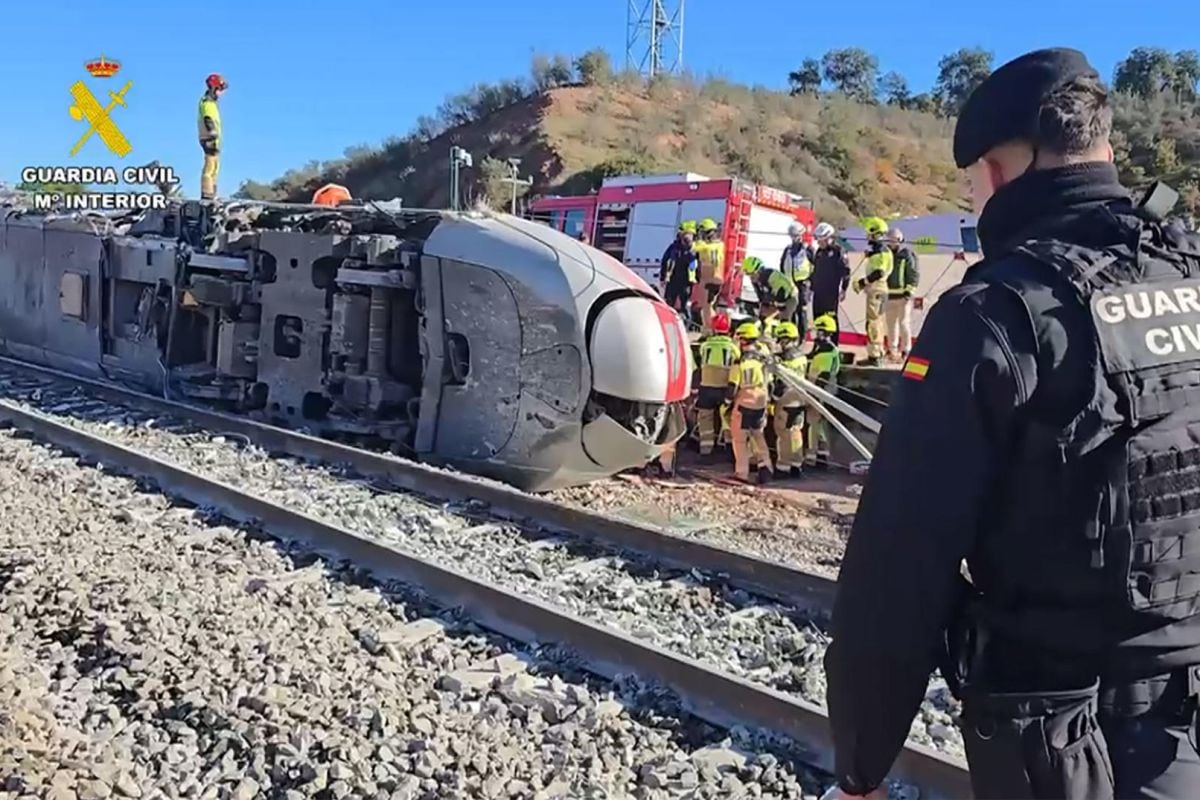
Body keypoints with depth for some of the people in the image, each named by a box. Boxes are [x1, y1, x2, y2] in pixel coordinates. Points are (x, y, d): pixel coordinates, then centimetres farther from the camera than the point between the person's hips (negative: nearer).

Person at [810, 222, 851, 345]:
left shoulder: (838, 251, -7)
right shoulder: (819, 252, 16)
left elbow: (846, 271, -9)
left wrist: (843, 289, -12)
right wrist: (811, 287, 20)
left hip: (831, 292, -7)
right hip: (818, 291, 7)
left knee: (831, 319, -6)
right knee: (817, 318, 10)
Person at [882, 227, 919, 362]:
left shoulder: (908, 254, -5)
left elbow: (915, 274, -8)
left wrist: (909, 290, -15)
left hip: (903, 295, -6)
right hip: (889, 294, 6)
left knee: (904, 323, -8)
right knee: (890, 323, 11)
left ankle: (905, 350, -3)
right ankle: (891, 349, 19)